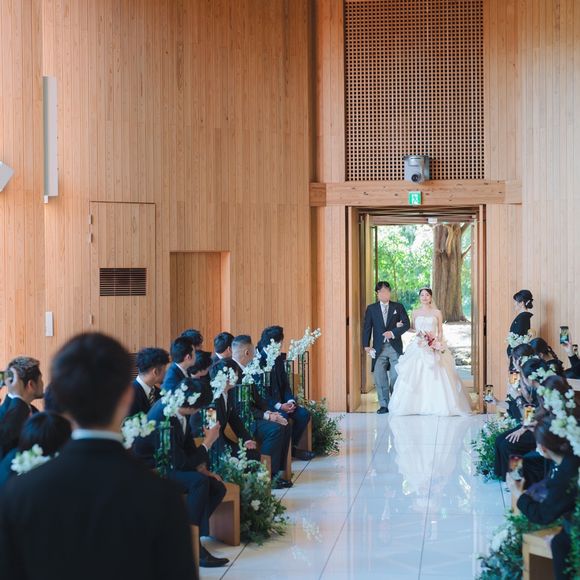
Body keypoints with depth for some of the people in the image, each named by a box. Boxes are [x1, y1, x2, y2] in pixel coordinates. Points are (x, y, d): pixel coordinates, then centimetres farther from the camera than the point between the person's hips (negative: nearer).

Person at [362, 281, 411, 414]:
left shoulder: (398, 307, 6)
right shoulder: (371, 308, 7)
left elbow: (407, 324, 2)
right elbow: (367, 327, 4)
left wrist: (394, 333, -13)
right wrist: (366, 346, -5)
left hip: (395, 347, -1)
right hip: (379, 348, 1)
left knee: (396, 377, 0)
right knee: (379, 377, -3)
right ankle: (384, 405, 4)